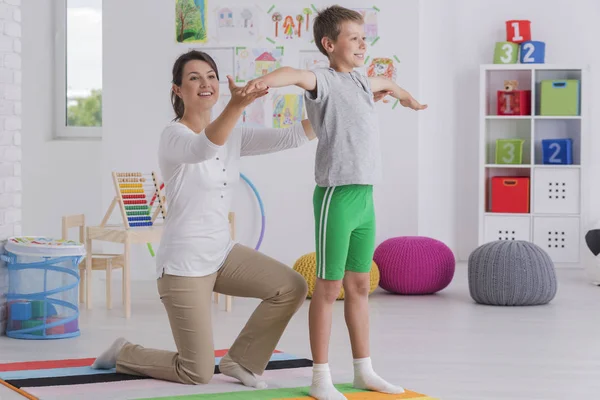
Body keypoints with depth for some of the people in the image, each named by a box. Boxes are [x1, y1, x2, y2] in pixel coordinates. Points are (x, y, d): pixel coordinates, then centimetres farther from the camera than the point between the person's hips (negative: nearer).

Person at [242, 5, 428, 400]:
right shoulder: (325, 81, -10)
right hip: (337, 195, -8)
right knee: (329, 287, -2)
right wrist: (263, 81, -55)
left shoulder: (361, 81, 16)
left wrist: (406, 96, 61)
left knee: (359, 285, 15)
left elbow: (384, 81, 40)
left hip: (365, 197, 8)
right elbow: (297, 74, -33)